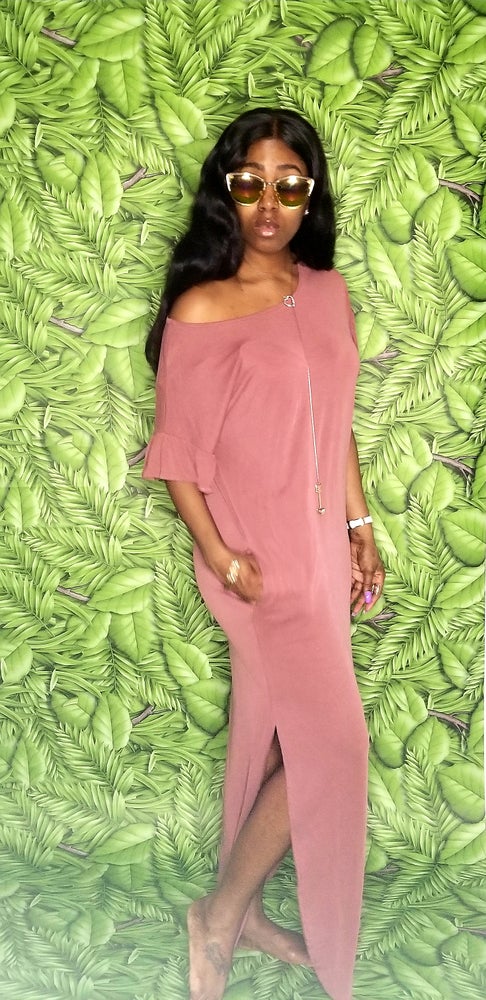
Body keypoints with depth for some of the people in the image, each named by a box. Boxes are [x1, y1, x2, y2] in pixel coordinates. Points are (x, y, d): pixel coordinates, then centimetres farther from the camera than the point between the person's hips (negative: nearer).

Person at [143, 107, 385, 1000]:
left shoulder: (326, 291, 5)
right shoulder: (200, 311, -14)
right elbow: (177, 454, -11)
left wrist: (360, 530, 11)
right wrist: (222, 558, -16)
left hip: (322, 545, 6)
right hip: (259, 558, -6)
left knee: (274, 738, 15)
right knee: (331, 745, -5)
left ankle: (241, 911, 32)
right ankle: (218, 918, 15)